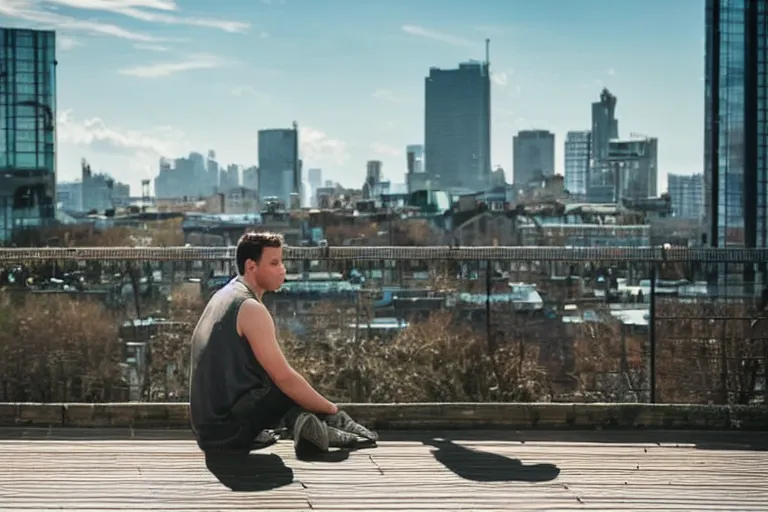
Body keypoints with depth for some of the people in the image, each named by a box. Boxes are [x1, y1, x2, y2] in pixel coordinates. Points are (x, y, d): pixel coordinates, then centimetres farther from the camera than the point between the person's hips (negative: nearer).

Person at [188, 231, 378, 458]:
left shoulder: (223, 297, 15)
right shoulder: (250, 309, -15)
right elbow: (284, 377, -18)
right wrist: (332, 411, -5)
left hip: (206, 426, 9)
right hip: (230, 427, -9)